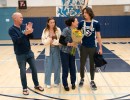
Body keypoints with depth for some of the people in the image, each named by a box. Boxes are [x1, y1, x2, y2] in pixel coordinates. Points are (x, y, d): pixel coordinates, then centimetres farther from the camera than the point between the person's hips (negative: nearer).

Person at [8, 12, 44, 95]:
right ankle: (25, 88, 24)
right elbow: (17, 40, -23)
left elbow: (30, 37, 1)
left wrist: (30, 31, -18)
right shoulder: (12, 29, -11)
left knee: (34, 69, 12)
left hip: (29, 52, 5)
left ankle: (36, 85, 29)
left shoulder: (24, 26, 3)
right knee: (23, 72, 6)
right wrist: (25, 33, -33)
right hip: (20, 55, -4)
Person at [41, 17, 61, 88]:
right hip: (48, 50, 0)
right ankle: (48, 83, 18)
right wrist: (49, 40, -20)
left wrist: (54, 41, -17)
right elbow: (43, 41, -3)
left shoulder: (58, 30, -1)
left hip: (56, 49, 0)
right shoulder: (45, 31, 0)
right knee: (48, 66, 5)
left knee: (57, 66, 8)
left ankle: (56, 81, 23)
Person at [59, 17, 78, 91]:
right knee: (65, 69, 5)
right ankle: (65, 84, 22)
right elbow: (61, 41, -19)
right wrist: (69, 44, -22)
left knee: (73, 68, 12)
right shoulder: (66, 30, -18)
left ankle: (73, 83, 30)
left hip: (72, 52, 6)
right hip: (65, 52, -6)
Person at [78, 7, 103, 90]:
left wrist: (100, 48, -3)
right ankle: (82, 79, 31)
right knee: (82, 64, 11)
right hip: (83, 47, 2)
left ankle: (92, 81, 26)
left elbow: (98, 36, -3)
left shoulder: (96, 23, -8)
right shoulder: (81, 23, -2)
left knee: (92, 65, 11)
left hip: (93, 47, -1)